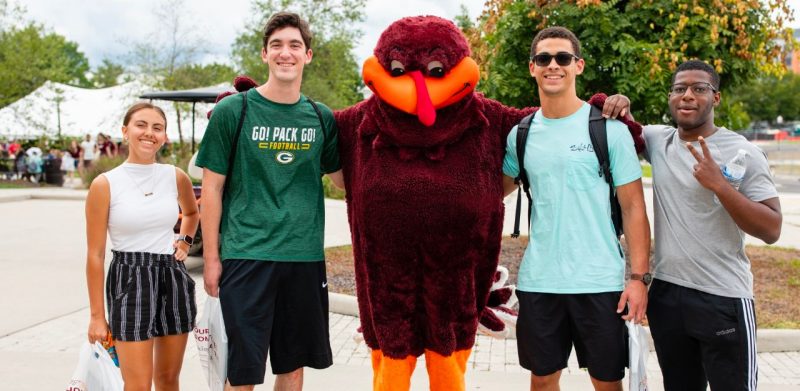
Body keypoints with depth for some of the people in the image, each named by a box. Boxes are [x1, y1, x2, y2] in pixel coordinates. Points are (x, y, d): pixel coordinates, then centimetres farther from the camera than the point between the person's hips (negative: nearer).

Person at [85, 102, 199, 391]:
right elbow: (95, 255, -6)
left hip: (173, 277, 4)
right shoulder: (105, 185, -7)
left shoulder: (176, 177, 4)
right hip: (129, 279, -4)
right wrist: (97, 315, -6)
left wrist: (184, 242, 10)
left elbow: (191, 212, 28)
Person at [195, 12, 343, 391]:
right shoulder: (232, 111, -1)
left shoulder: (322, 118, 7)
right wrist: (211, 257, -2)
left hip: (305, 256, 3)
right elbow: (212, 188, 1)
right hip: (247, 256, -3)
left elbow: (344, 178, 16)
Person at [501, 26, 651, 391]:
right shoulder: (520, 133, 5)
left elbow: (633, 207, -4)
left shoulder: (609, 128, -4)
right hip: (537, 281, 3)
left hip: (599, 281, -3)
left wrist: (638, 277, -10)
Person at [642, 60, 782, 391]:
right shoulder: (656, 140, 4)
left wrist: (718, 185, -21)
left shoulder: (742, 152, -9)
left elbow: (771, 230, -12)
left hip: (723, 299, -4)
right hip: (665, 293, 5)